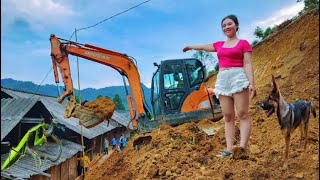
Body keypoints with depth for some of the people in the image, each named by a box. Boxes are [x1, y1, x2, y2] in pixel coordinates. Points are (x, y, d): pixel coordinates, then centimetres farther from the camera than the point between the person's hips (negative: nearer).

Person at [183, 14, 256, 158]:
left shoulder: (243, 43, 7)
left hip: (238, 78, -5)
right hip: (222, 80, 5)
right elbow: (205, 47, 37)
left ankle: (243, 146, -22)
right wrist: (190, 47, 53)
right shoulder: (219, 45, 20)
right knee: (228, 116, -2)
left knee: (243, 114, -13)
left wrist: (251, 83, -15)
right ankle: (229, 150, -6)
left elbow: (248, 64, -2)